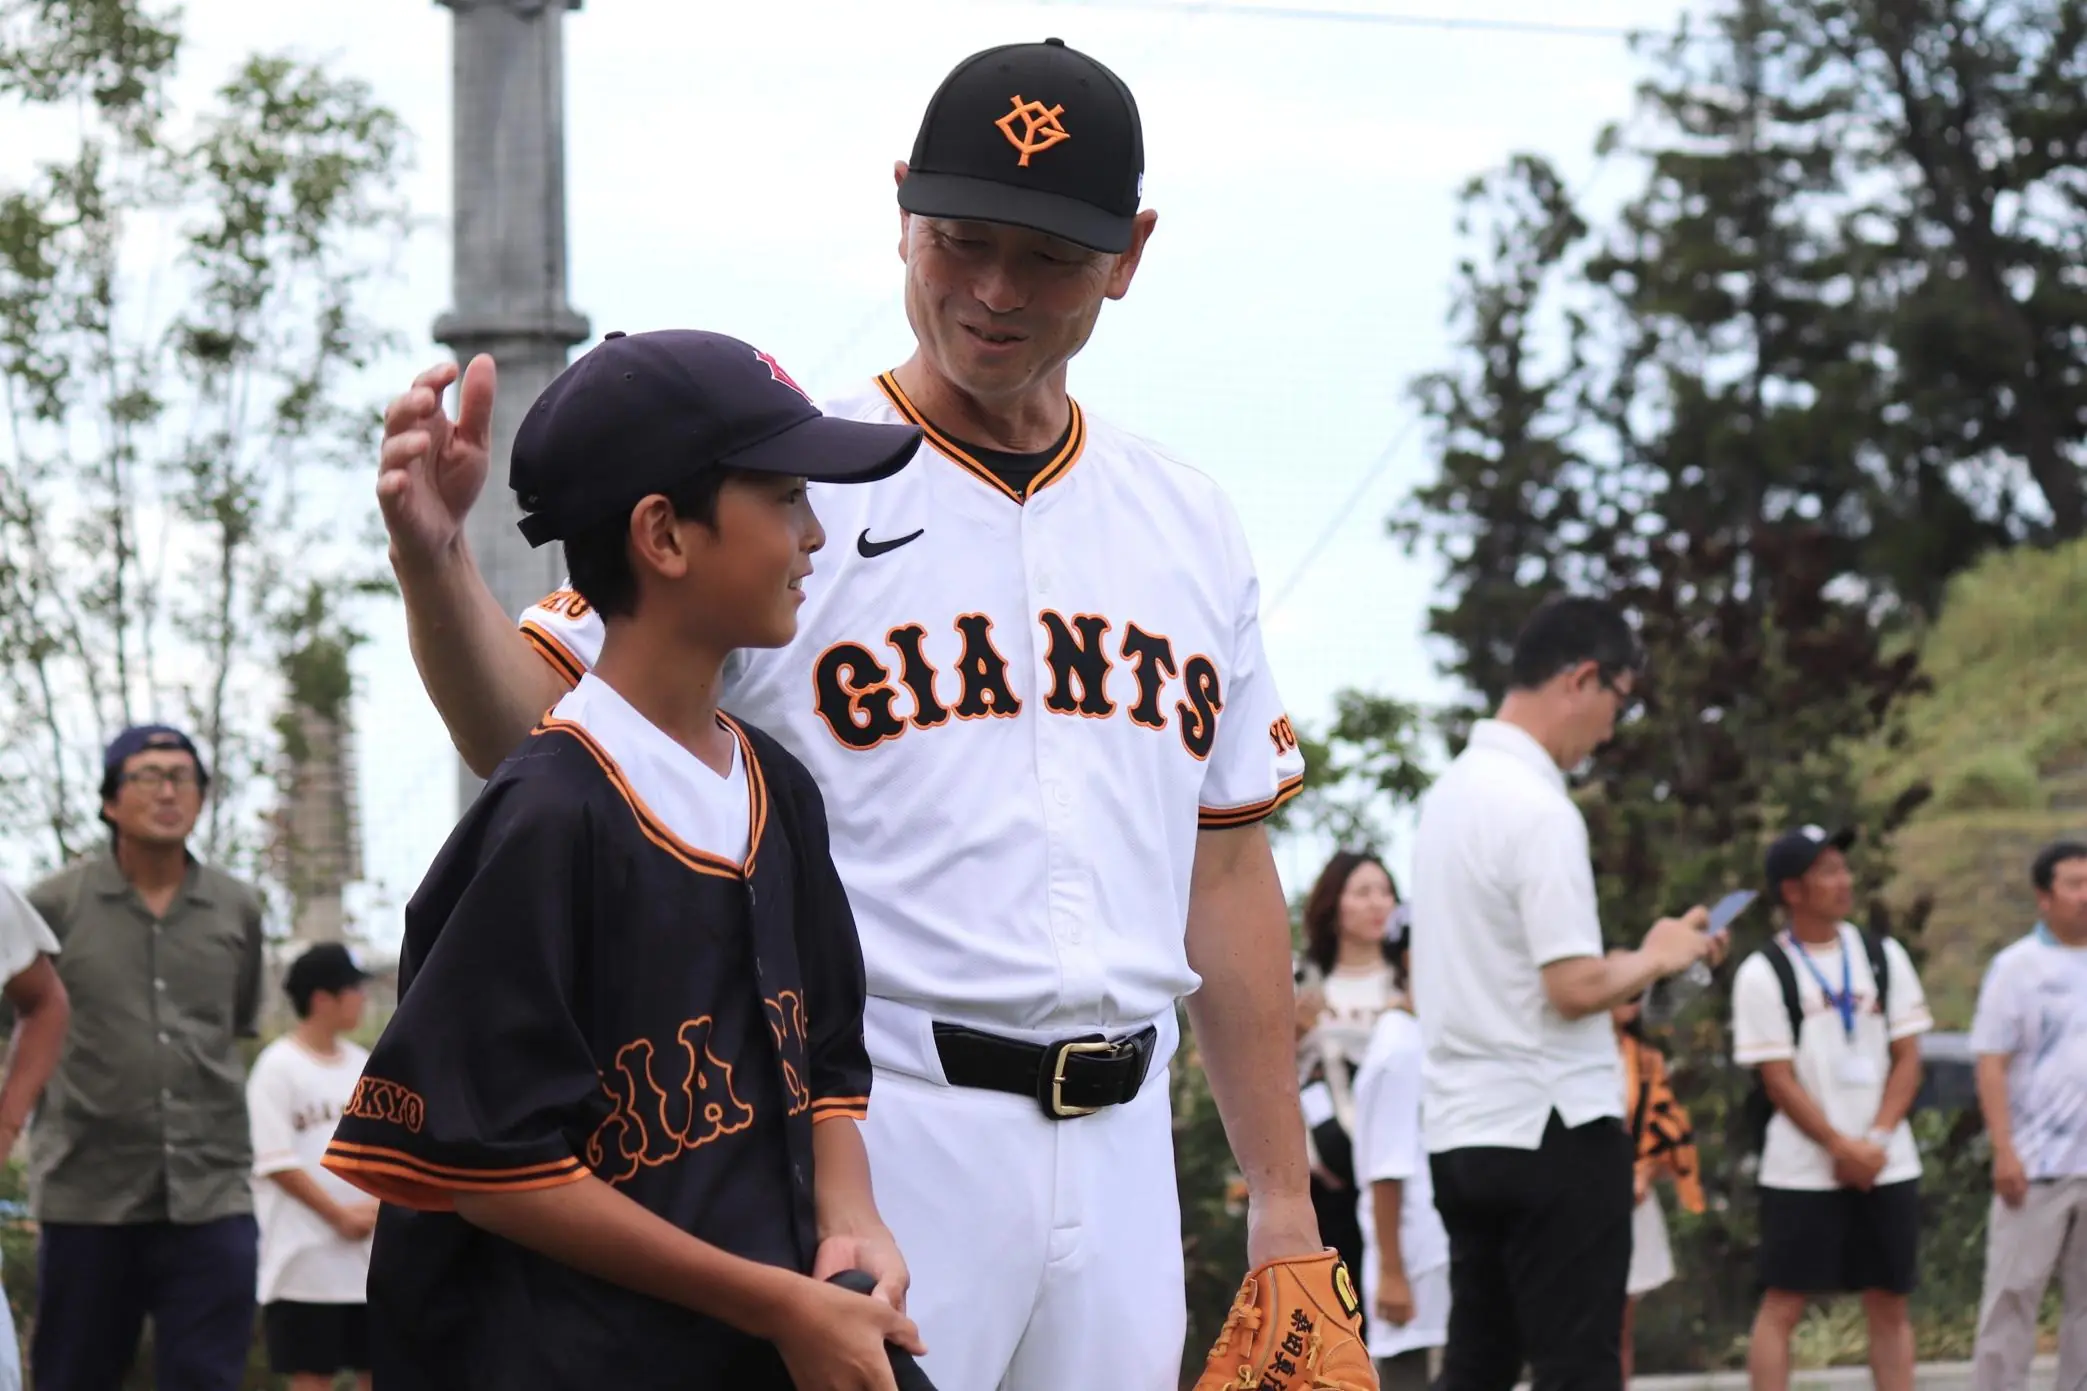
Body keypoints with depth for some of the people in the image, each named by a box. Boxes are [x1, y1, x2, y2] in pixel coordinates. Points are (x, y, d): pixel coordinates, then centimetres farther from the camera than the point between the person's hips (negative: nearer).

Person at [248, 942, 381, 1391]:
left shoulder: (361, 1065, 11)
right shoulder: (278, 1067, -8)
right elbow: (276, 1162, -13)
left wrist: (377, 1207, -6)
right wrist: (340, 1216, -13)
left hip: (370, 1254, 6)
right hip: (306, 1254, -6)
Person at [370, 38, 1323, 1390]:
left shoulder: (1190, 525, 14)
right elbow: (533, 727, -10)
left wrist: (1285, 1207, 14)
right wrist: (435, 560, -30)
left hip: (1124, 1152, 5)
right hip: (877, 1127, -5)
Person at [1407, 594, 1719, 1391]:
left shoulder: (1451, 793, 12)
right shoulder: (1538, 808, -15)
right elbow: (1576, 986, -19)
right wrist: (1657, 958, -2)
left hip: (1461, 1126, 9)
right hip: (1551, 1127, -8)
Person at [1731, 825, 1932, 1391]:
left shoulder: (1884, 957, 6)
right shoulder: (1762, 973, -6)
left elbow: (1907, 1058, 5)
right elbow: (1778, 1079, -8)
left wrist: (1876, 1140, -8)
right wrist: (1842, 1148, -14)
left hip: (1886, 1166, 4)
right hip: (1801, 1170, -4)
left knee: (1889, 1305, 6)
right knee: (1782, 1304, -3)